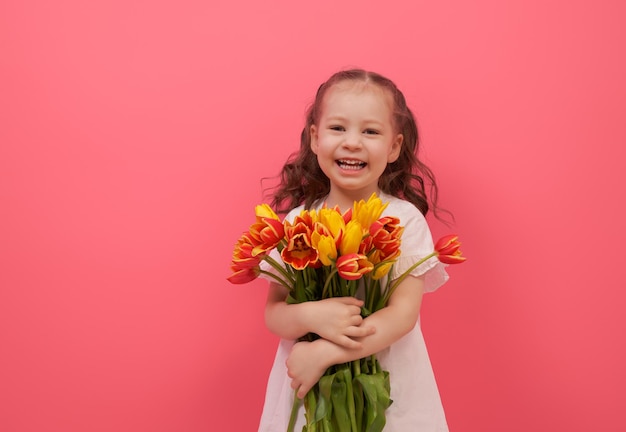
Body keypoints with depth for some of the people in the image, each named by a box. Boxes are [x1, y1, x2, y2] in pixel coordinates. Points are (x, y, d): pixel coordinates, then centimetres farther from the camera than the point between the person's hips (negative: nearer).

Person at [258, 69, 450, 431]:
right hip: (308, 383, 2)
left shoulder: (405, 220, -10)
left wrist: (324, 352, -24)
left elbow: (404, 313, -16)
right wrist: (310, 316, -25)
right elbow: (273, 313, -4)